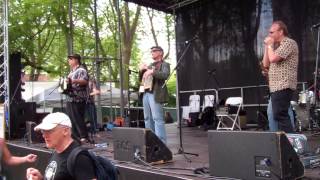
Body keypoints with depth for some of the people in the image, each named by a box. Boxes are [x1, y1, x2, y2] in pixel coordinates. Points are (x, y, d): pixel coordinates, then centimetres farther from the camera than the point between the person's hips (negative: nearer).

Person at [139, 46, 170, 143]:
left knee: (157, 119, -12)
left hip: (155, 94, -8)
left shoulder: (164, 64, 2)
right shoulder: (150, 65, 24)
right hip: (146, 93, 8)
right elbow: (142, 79, 26)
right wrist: (142, 70, 7)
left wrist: (152, 72, -30)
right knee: (148, 118, 10)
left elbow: (165, 75, -19)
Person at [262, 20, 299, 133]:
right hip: (276, 87, 10)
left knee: (280, 115, -13)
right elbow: (266, 64, 17)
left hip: (283, 86, -10)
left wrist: (270, 45, -4)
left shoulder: (288, 42, -7)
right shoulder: (277, 46, 21)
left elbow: (273, 58, -20)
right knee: (281, 116, 12)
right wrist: (267, 46, 11)